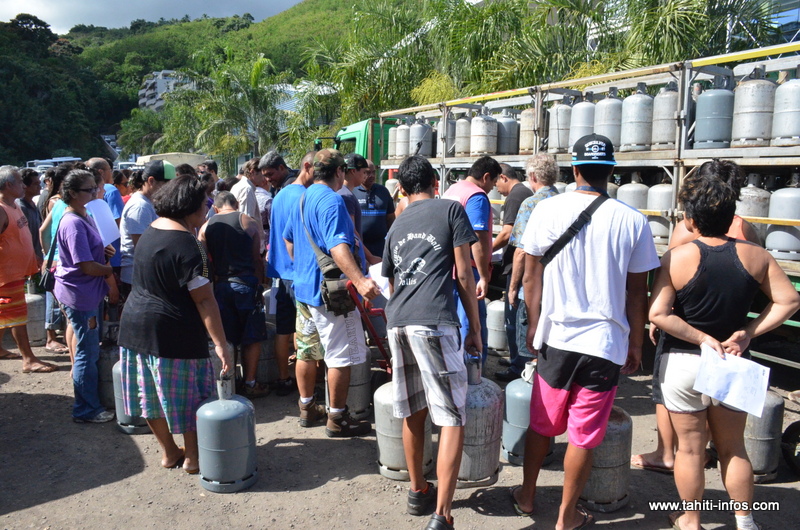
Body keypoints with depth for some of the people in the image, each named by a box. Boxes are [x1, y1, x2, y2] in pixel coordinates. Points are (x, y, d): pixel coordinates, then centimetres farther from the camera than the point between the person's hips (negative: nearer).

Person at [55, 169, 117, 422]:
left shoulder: (85, 218, 10)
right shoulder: (74, 223, -20)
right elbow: (87, 266, -23)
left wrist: (105, 250, 2)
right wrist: (112, 271, -7)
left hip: (89, 292, 10)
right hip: (79, 294, -10)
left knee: (90, 350, 19)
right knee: (87, 352, 0)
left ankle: (92, 401, 33)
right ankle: (86, 410, 12)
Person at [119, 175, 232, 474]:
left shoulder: (152, 229, 6)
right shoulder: (187, 245, -20)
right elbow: (204, 300, -24)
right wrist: (220, 344, -23)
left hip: (136, 324, 9)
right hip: (173, 334, -8)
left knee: (152, 393, 16)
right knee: (189, 396, 7)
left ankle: (169, 452, 31)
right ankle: (192, 458, 20)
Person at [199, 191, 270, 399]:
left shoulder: (205, 228, 6)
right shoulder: (249, 223, -1)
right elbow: (257, 259, -3)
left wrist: (215, 282, 14)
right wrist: (259, 286, 5)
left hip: (219, 286, 3)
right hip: (245, 283, -3)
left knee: (226, 339, 12)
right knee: (252, 338, 8)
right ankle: (250, 384, 11)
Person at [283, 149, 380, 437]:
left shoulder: (303, 199, 13)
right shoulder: (331, 200, -17)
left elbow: (289, 238, 24)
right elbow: (338, 246, -32)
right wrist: (359, 280, -42)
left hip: (303, 286, 10)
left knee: (307, 351, 17)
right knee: (341, 356, 1)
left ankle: (307, 408, 30)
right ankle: (337, 418, 10)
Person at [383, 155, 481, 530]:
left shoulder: (397, 226, 24)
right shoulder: (451, 210, 9)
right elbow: (464, 274, 3)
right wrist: (475, 328, 9)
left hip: (398, 322, 6)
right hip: (434, 321, -6)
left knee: (414, 412, 18)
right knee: (452, 418, -1)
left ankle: (418, 491, 32)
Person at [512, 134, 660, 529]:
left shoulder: (548, 210, -6)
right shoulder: (632, 221, -6)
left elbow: (531, 278, 0)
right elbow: (637, 294, -1)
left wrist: (533, 327, 13)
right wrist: (635, 346, 10)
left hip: (557, 337, 1)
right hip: (607, 343, -1)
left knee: (541, 425, 19)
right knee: (584, 436, 10)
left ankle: (527, 496, 36)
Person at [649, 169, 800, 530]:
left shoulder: (678, 257, -15)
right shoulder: (754, 256, -5)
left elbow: (658, 314, -21)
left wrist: (701, 338, -12)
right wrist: (747, 333, -4)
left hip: (683, 362, -3)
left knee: (690, 447, 11)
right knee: (733, 447, 19)